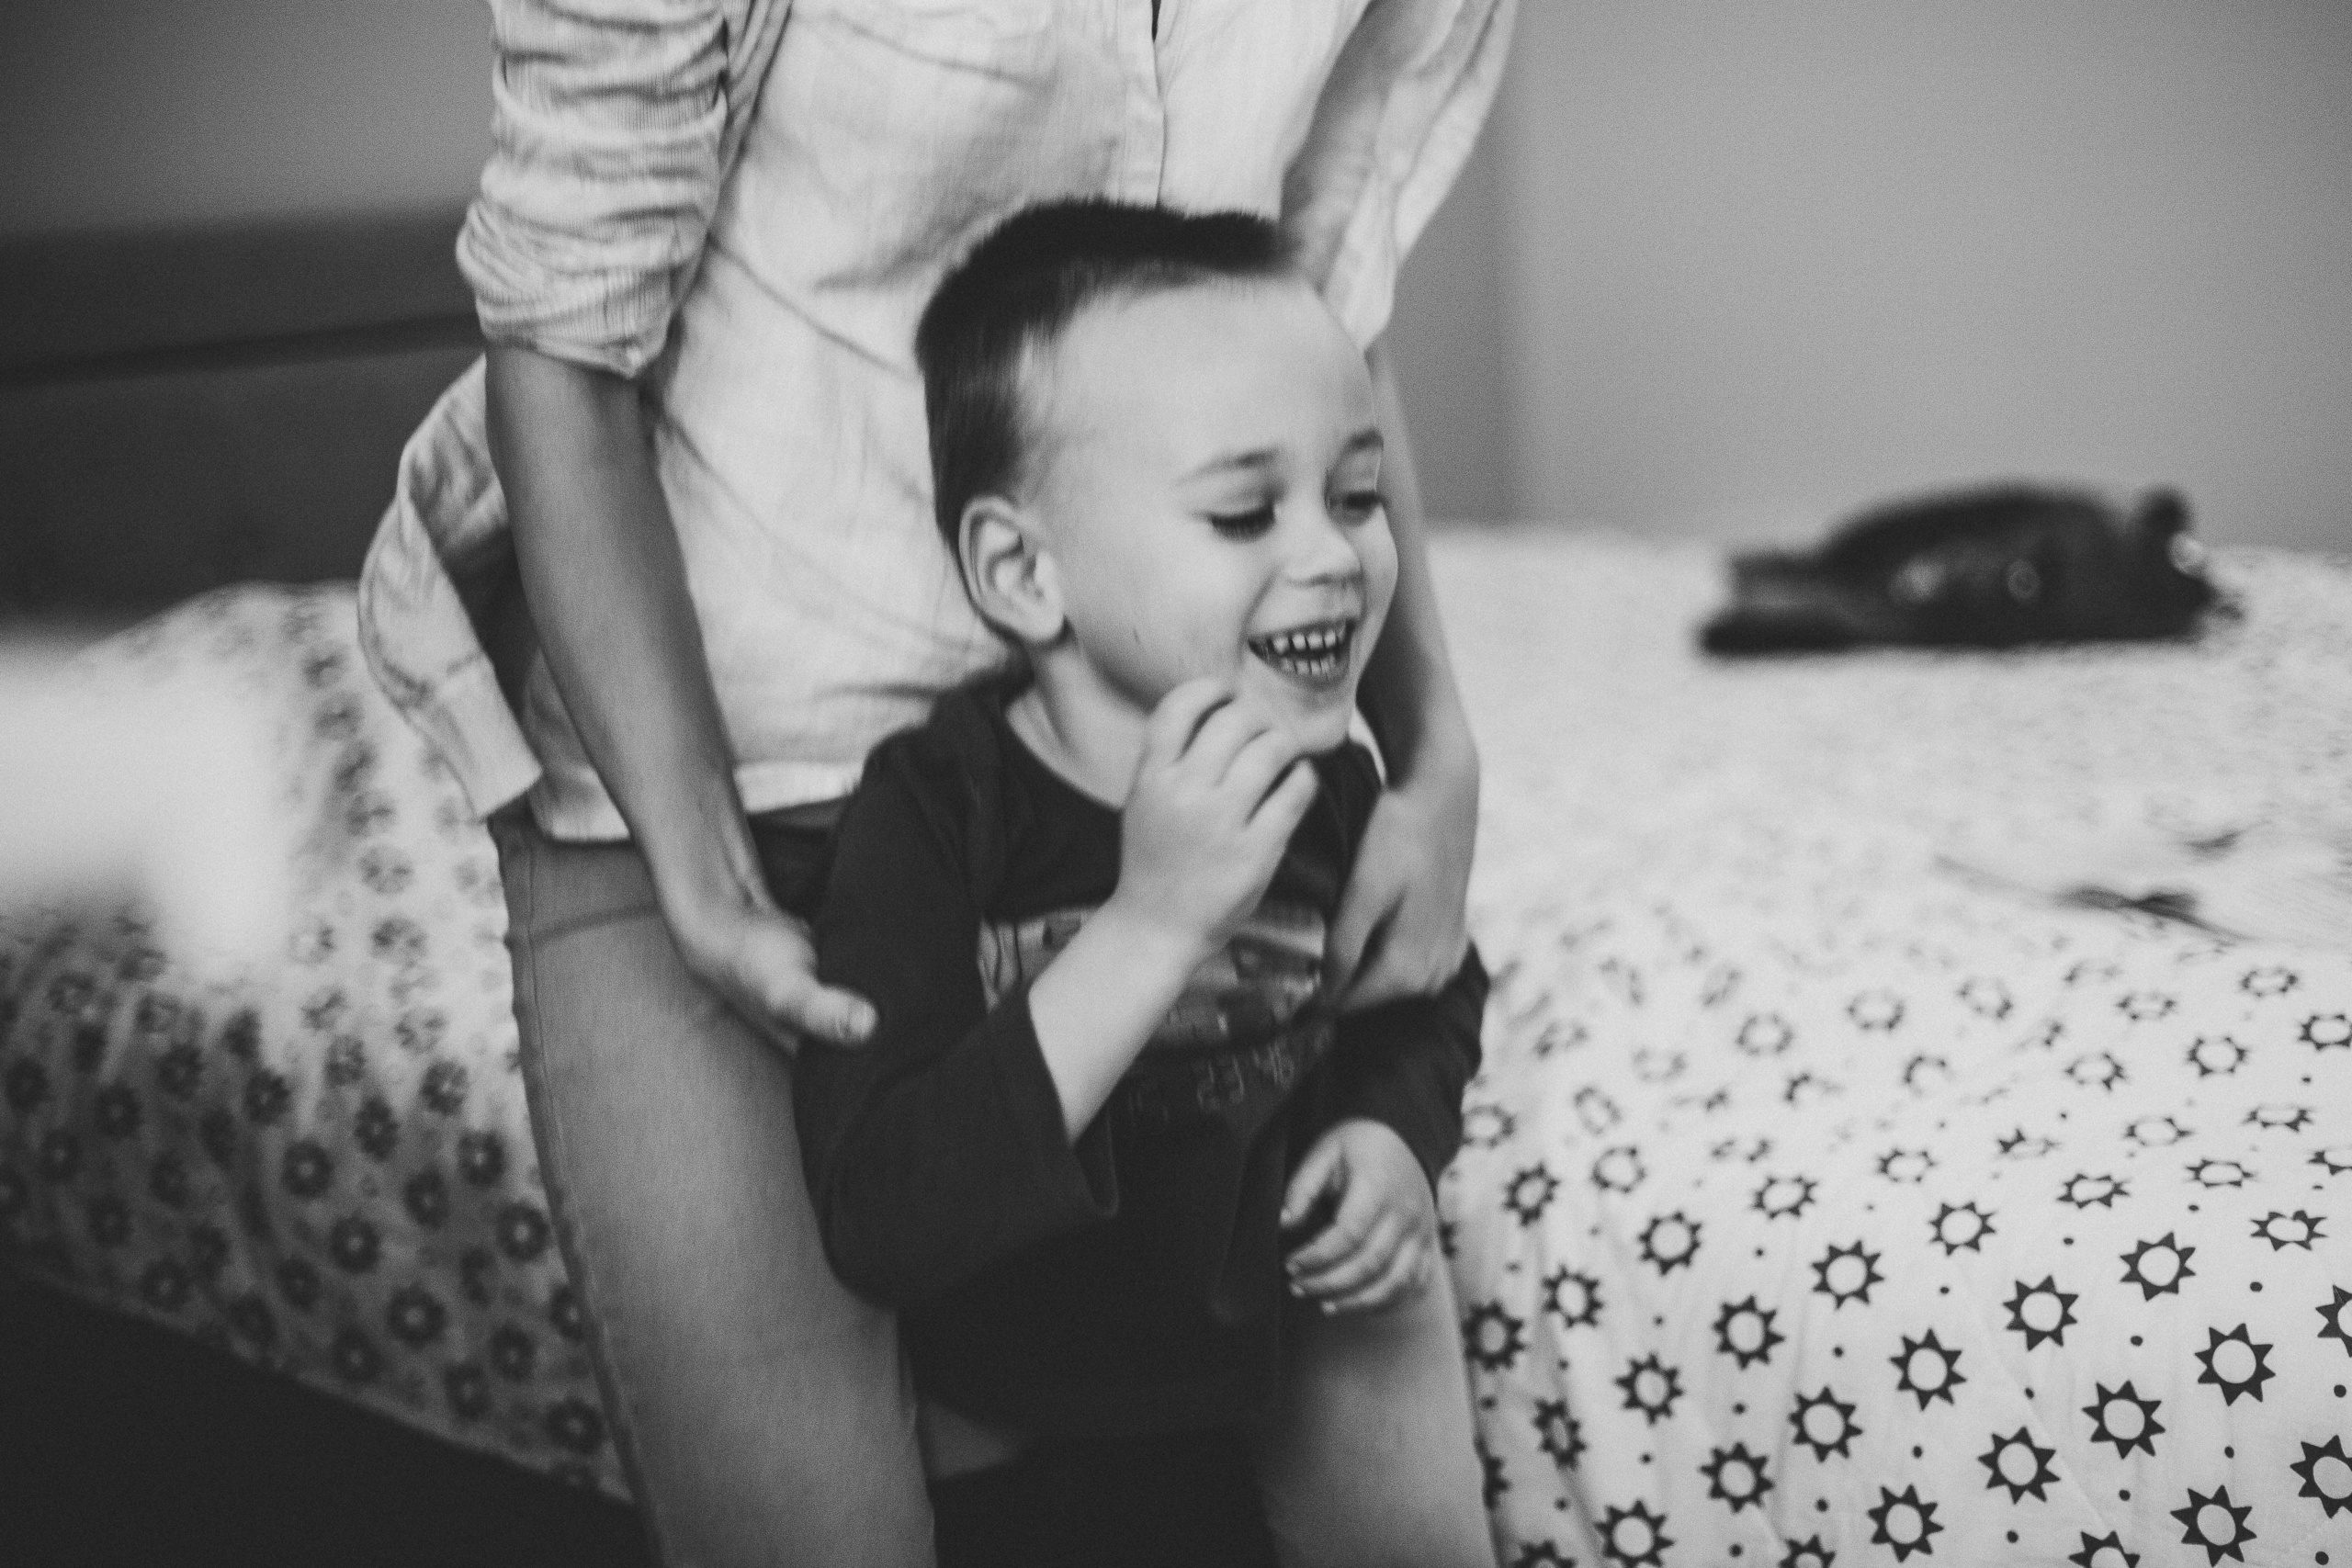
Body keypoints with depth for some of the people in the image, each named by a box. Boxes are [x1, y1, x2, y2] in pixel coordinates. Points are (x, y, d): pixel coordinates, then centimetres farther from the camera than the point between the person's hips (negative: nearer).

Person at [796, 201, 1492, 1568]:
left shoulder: (1328, 784, -16)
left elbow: (1429, 1002, 6)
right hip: (997, 1423, -3)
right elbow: (880, 1219, -39)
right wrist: (1150, 927, -44)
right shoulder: (935, 810, -30)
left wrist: (1398, 1132, -16)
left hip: (1270, 1331, 3)